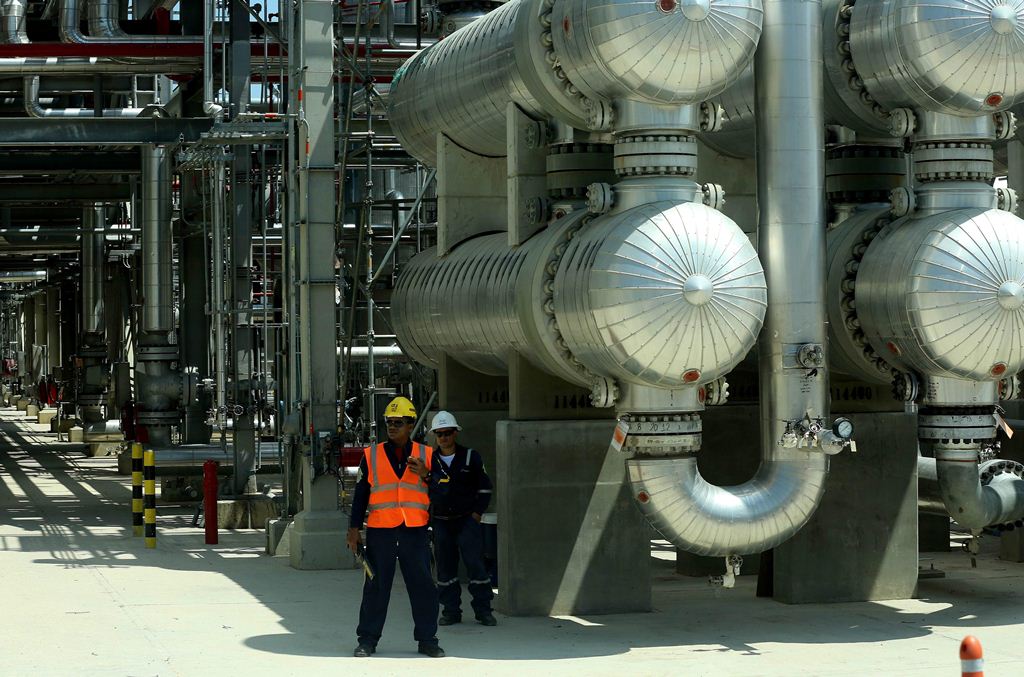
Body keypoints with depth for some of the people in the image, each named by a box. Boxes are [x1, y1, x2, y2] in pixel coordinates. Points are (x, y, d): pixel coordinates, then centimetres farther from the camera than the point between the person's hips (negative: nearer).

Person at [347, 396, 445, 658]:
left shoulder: (426, 455, 8)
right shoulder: (372, 455, 8)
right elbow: (360, 494, 10)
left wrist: (425, 474, -10)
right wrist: (354, 529, 5)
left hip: (415, 530, 0)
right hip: (380, 529, 0)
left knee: (423, 585, 0)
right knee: (376, 587, 3)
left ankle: (427, 639, 9)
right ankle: (368, 639, 10)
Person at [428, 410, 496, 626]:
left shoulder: (470, 457, 2)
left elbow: (484, 487, 6)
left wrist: (477, 512, -2)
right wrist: (427, 515, 10)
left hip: (467, 519, -3)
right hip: (441, 521, 3)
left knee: (475, 563, -7)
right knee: (445, 566, 4)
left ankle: (483, 610, -1)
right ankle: (451, 611, 11)